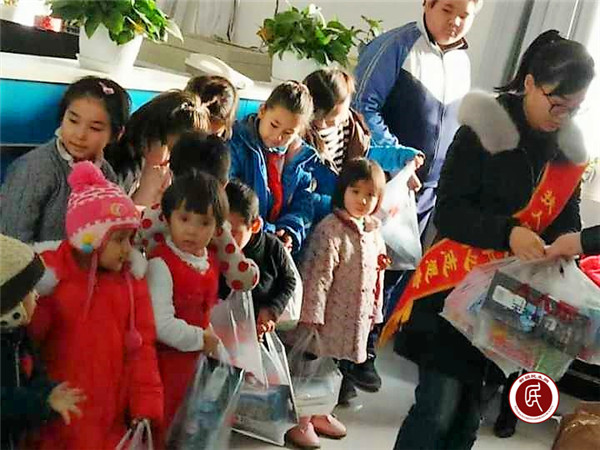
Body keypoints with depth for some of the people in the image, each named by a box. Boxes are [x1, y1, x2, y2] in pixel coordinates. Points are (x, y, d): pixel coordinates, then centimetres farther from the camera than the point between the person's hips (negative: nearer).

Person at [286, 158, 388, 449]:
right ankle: (300, 420, 20)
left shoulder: (374, 231, 6)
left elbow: (377, 274, 14)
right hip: (329, 314, -7)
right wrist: (311, 316, -23)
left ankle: (318, 413, 37)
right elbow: (318, 276, -22)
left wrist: (374, 311, 16)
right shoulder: (331, 230, -18)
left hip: (355, 316, 7)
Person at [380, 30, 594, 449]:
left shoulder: (571, 148, 7)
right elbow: (448, 212, -14)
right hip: (458, 284, -5)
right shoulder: (486, 130, -11)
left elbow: (568, 218, 13)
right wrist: (506, 233, -28)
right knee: (440, 406, -8)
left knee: (470, 410, 12)